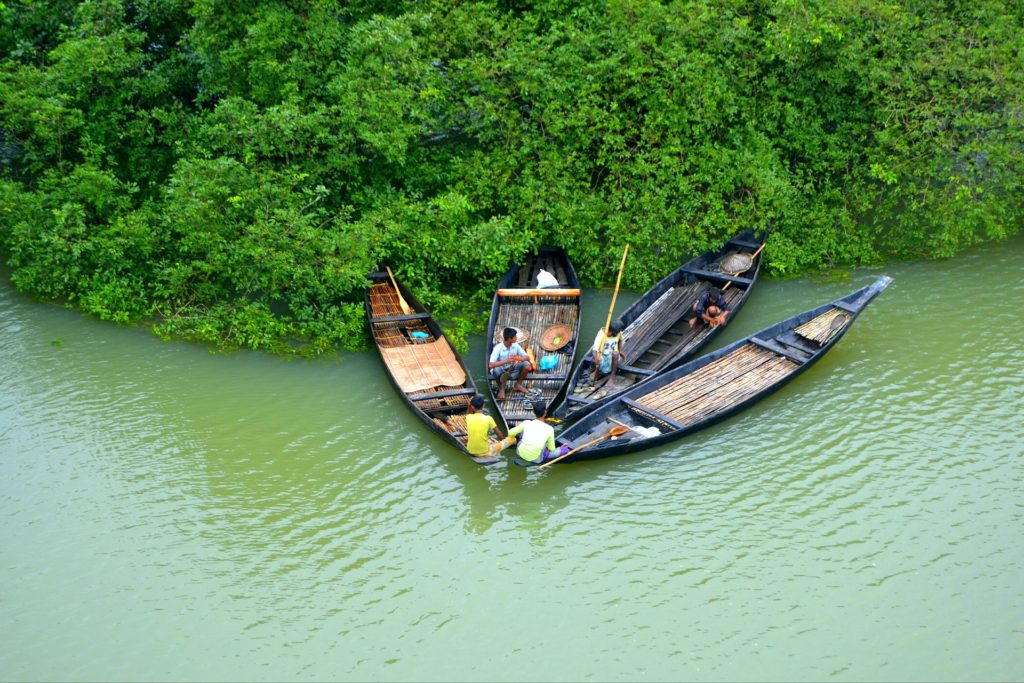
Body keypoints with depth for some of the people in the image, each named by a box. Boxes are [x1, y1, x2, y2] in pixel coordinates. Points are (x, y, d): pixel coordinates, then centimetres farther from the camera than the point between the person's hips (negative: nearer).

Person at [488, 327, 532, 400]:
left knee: (527, 365, -18)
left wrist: (518, 358, -34)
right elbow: (490, 365, -35)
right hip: (500, 372, -5)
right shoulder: (498, 348, -24)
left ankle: (518, 385, 5)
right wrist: (506, 361, -46)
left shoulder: (516, 346, -9)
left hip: (512, 370, 5)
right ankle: (501, 389, -8)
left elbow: (527, 357, -9)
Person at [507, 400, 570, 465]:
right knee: (565, 449, 14)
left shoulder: (526, 423, -12)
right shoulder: (549, 429, -16)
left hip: (520, 453, -1)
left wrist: (517, 427, 20)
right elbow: (551, 449, -5)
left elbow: (510, 433, 0)